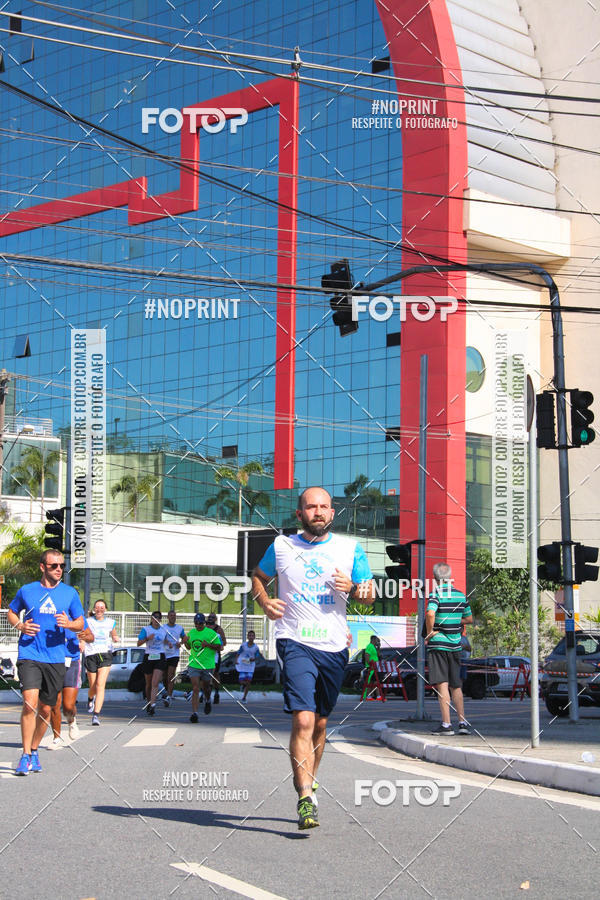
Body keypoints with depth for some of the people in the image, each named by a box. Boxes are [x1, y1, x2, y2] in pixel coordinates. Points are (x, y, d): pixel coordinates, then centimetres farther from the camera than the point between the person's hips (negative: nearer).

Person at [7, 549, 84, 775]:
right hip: (29, 655, -2)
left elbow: (80, 623, 14)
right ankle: (25, 756, -10)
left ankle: (34, 750, 27)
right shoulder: (26, 591, 4)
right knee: (30, 703, -18)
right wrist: (20, 626, -2)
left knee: (45, 709, 8)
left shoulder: (70, 593, 7)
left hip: (55, 658, 2)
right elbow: (11, 612, 19)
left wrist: (69, 624, -9)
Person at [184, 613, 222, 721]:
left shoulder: (211, 633, -5)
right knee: (195, 689, -10)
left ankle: (207, 701, 50)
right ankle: (194, 713, -14)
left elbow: (218, 646, -4)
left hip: (208, 665, -1)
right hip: (194, 665, 1)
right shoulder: (191, 633, 8)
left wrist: (208, 644, -21)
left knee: (206, 687, 16)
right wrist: (185, 642, -2)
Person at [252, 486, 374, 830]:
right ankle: (306, 800, -19)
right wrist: (264, 601, 1)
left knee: (320, 722, 14)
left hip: (335, 647, 3)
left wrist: (353, 588, -10)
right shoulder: (281, 546, 5)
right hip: (295, 643, -3)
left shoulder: (350, 548, 8)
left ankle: (309, 779, 37)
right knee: (303, 719, -17)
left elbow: (370, 595, 12)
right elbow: (259, 576, 22)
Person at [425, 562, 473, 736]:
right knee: (456, 686, 14)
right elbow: (469, 619, 17)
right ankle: (463, 722, 14)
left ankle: (446, 724, -6)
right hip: (455, 645, 5)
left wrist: (429, 632, -14)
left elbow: (430, 614, -27)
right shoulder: (461, 595, 8)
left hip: (437, 644, -5)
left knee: (442, 685, -4)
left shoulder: (436, 594, -10)